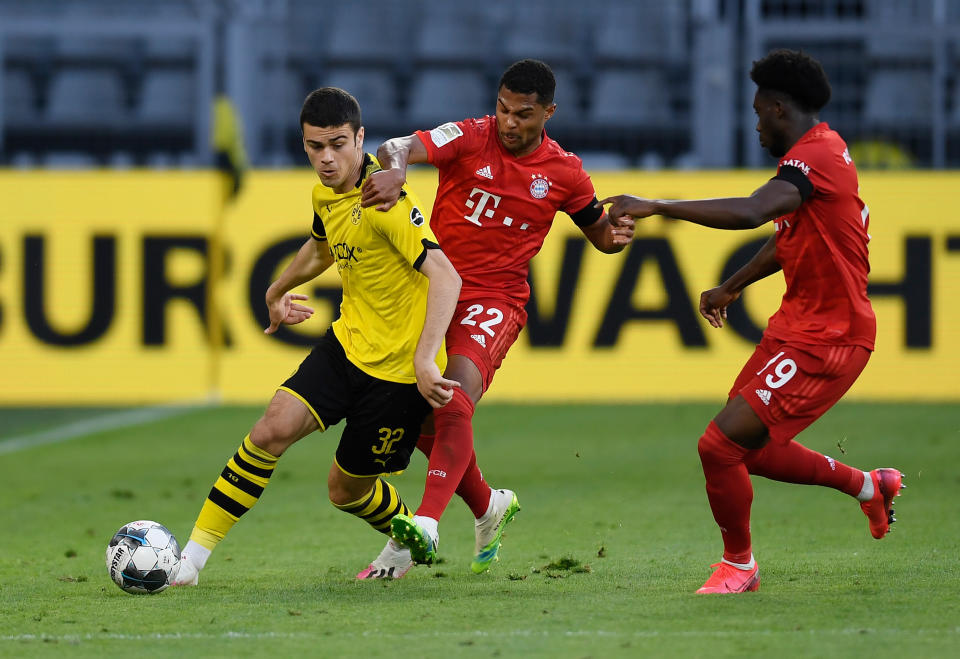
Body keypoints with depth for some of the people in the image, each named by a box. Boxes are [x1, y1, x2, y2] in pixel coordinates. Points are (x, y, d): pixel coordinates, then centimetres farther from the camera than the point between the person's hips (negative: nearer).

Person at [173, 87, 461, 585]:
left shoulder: (386, 201, -24)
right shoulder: (325, 194, 2)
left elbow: (445, 276, -32)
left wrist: (425, 358, -40)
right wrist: (278, 290, 41)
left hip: (398, 368, -6)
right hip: (347, 342, 6)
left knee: (346, 490, 6)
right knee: (275, 427, -17)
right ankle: (197, 549, -12)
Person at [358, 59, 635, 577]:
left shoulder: (564, 173, 1)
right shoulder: (470, 138, -6)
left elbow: (598, 233, 18)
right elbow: (400, 147, -24)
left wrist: (616, 235, -7)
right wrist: (396, 169, -49)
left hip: (494, 300, -2)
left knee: (454, 405, -27)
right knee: (421, 423, 6)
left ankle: (425, 524, -40)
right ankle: (488, 506, 32)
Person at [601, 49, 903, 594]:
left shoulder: (816, 155, -21)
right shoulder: (817, 150, 13)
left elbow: (751, 212, -38)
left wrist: (658, 207, -36)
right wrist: (733, 287, 36)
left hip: (826, 342, -10)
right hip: (798, 325, 10)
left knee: (721, 445, -12)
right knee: (749, 450, 17)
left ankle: (739, 565, 8)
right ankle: (870, 486, 33)